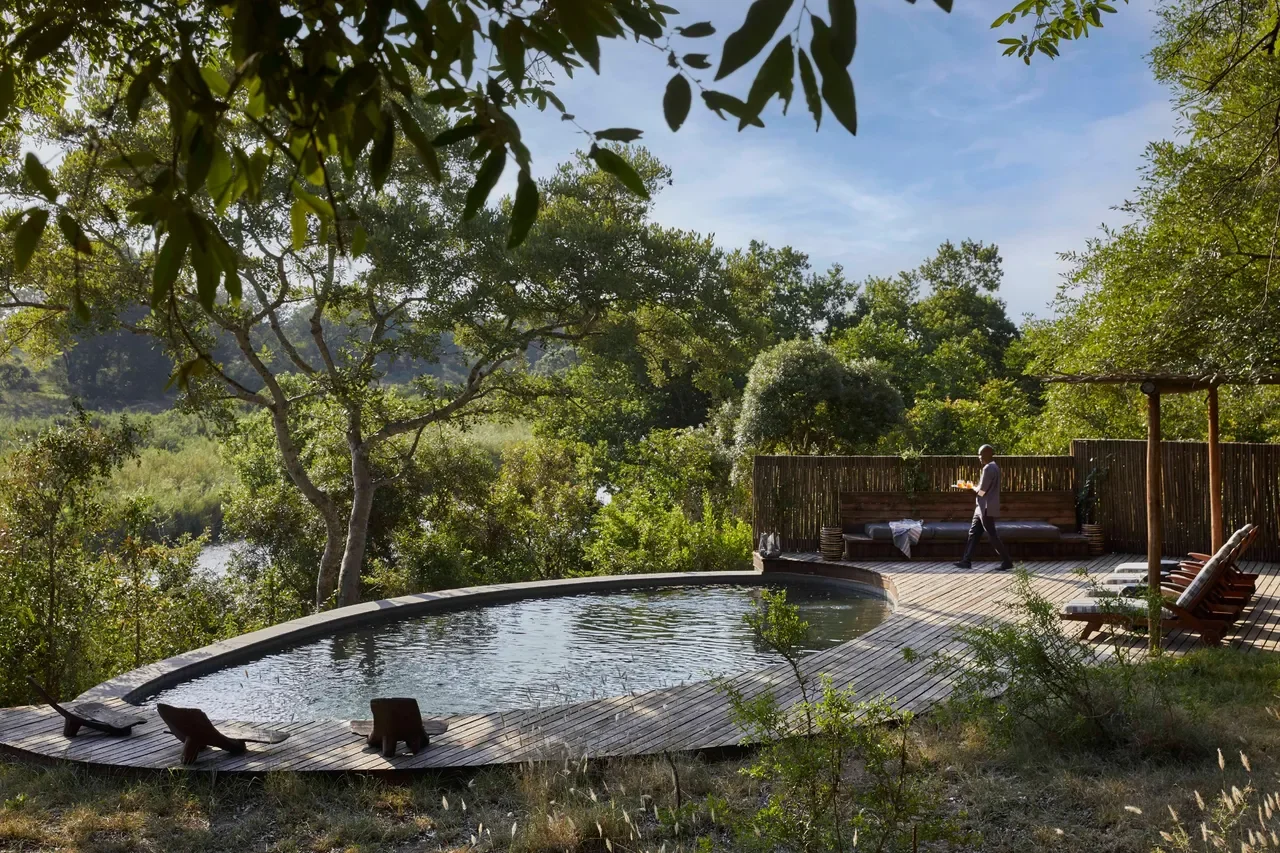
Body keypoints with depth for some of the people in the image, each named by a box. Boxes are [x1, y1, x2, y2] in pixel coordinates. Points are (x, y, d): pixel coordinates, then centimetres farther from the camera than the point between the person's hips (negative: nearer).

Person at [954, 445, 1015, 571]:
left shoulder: (988, 468, -18)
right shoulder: (994, 467, 15)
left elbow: (981, 491, -18)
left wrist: (973, 487, -1)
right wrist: (977, 486, 12)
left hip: (986, 508, -10)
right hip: (983, 507, 10)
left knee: (992, 535, -4)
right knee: (973, 533, 9)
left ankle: (1007, 561, 2)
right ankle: (966, 561, 10)